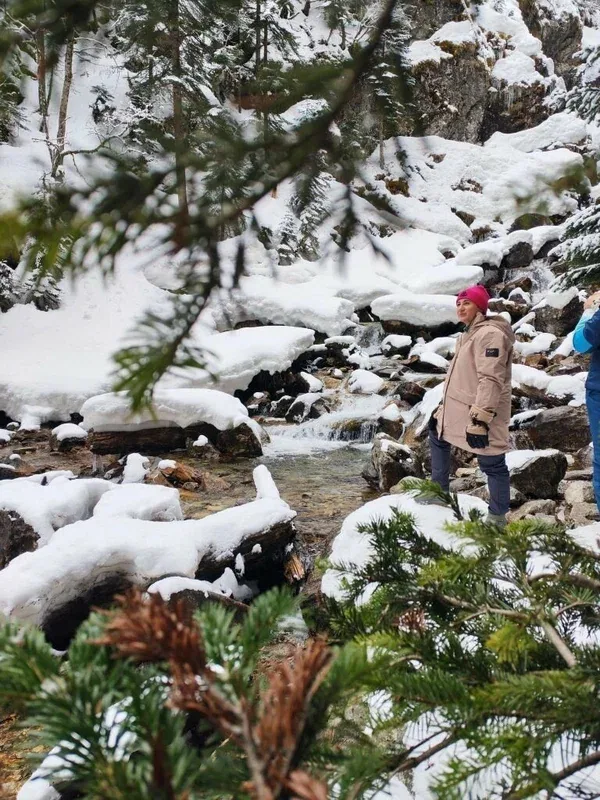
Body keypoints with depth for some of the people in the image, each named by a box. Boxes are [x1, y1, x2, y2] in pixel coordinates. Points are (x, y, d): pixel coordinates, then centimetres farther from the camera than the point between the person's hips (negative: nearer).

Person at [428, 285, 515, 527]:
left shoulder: (490, 333, -17)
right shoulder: (470, 333, 17)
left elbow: (491, 380, -25)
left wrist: (480, 420, -29)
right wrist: (442, 408, 27)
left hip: (480, 414, -11)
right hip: (459, 410, 11)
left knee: (492, 464, -3)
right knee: (437, 436, 26)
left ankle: (498, 517, 5)